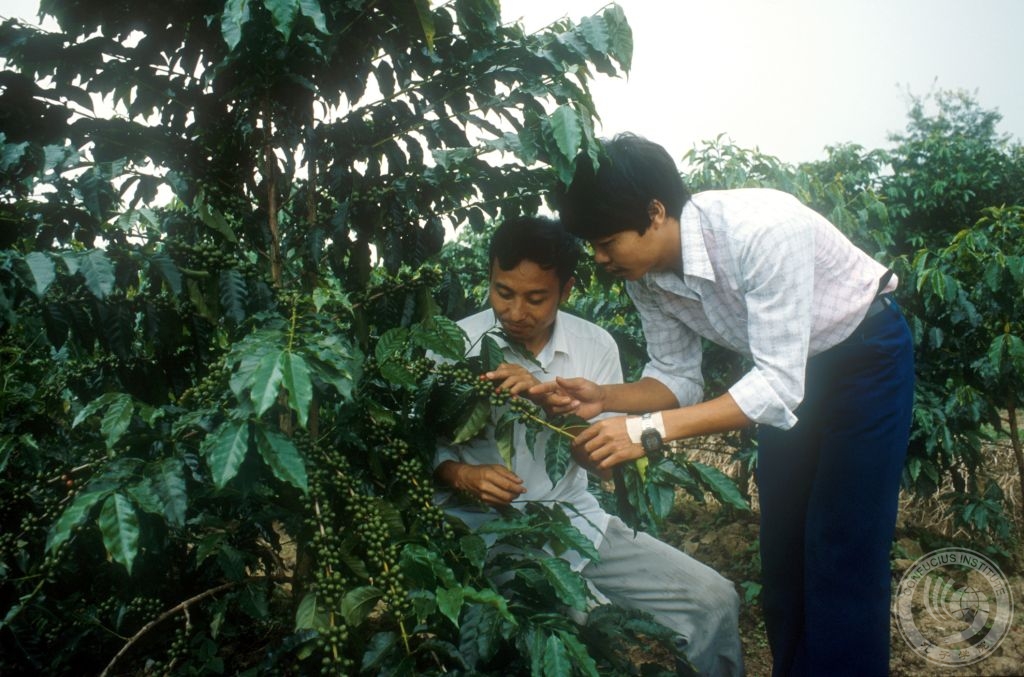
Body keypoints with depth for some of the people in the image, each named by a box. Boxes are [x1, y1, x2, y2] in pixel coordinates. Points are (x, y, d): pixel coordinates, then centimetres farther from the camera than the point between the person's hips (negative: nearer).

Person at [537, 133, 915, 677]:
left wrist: (650, 429, -41)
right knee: (781, 549, 7)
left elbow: (779, 385, -36)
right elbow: (678, 378, -4)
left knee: (841, 552, -8)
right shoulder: (645, 276, -14)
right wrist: (603, 397, -23)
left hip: (864, 352, -6)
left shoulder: (761, 229, -36)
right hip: (788, 370, 6)